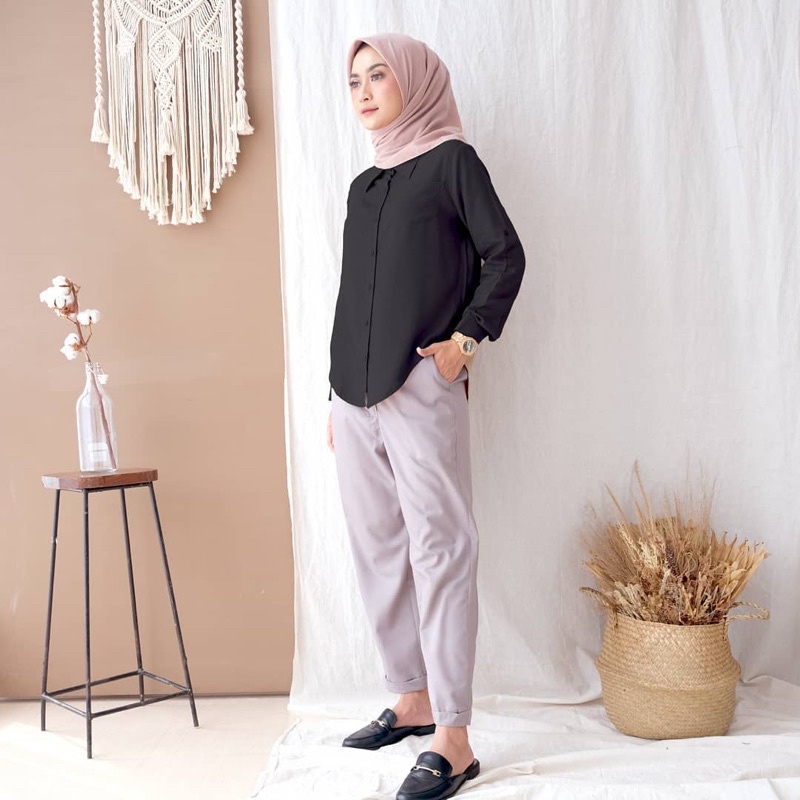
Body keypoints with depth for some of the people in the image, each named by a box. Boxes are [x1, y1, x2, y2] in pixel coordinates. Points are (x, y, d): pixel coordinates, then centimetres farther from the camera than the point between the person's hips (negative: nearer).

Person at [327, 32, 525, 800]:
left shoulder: (451, 160, 3)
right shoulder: (363, 186, 20)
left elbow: (504, 255, -2)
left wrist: (465, 339, -11)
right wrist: (336, 398, 17)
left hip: (421, 390, -7)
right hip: (354, 396, 7)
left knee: (438, 551, -7)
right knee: (378, 551, 10)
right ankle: (413, 700, 25)